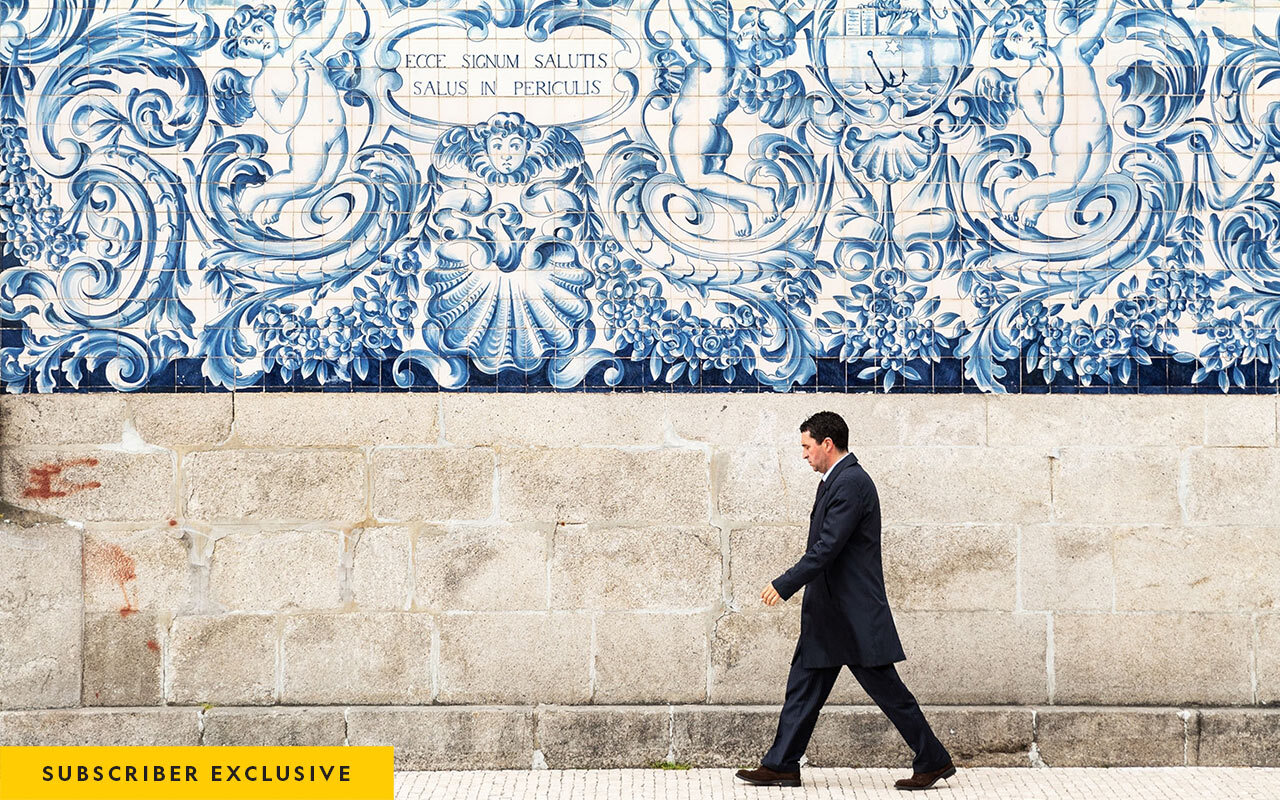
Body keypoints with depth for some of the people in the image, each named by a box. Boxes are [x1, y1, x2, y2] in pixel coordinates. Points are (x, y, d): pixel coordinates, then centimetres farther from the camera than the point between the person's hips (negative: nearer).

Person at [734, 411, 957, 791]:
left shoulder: (852, 482, -16)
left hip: (855, 614, -10)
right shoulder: (835, 481, 15)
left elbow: (827, 548, -22)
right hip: (830, 614, 10)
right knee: (803, 688, 9)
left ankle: (934, 761, 8)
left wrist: (784, 585, -19)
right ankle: (781, 766, 12)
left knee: (886, 690, -2)